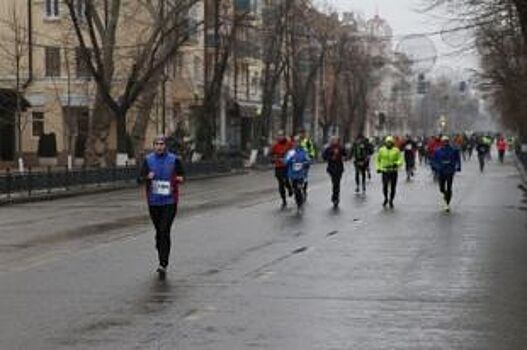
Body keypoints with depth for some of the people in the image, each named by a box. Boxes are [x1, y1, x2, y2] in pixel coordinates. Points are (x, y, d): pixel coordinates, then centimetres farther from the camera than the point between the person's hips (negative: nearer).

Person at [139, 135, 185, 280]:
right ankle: (162, 261, 25)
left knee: (165, 231, -13)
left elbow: (181, 176, 11)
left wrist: (179, 179, -12)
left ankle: (163, 265, -16)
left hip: (169, 201, -3)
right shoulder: (148, 160, 6)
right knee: (159, 232, 11)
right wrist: (147, 177, -16)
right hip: (154, 202, 3)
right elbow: (140, 179, 6)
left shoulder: (174, 160, 1)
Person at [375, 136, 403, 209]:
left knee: (393, 188, 3)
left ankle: (391, 201, 24)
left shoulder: (396, 151, -2)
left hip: (394, 172, 0)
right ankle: (386, 198, 20)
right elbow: (378, 160, 17)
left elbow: (400, 160, -6)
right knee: (385, 187, -8)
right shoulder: (381, 150, 4)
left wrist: (397, 164, -26)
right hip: (385, 172, 0)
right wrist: (378, 168, 7)